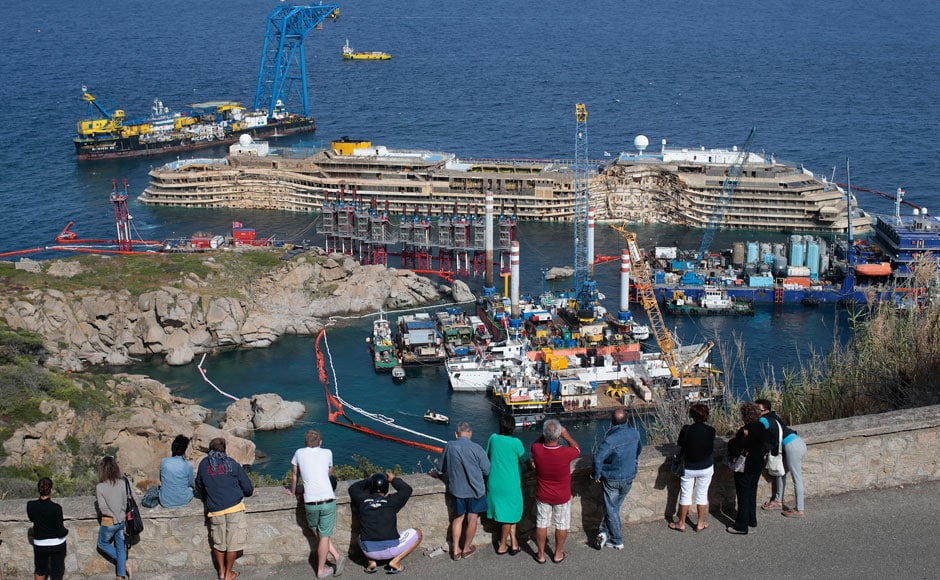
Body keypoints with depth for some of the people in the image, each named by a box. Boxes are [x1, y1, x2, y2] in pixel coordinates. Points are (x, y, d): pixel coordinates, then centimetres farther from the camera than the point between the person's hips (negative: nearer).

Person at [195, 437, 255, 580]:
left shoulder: (203, 464, 6)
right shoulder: (230, 463, -1)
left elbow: (199, 486, 20)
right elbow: (247, 486, 3)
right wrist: (250, 491, 26)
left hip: (214, 509, 3)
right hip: (234, 506, -3)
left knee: (218, 542, 16)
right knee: (233, 541, 6)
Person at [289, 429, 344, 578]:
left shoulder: (299, 453, 9)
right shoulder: (327, 453, 11)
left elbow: (294, 477, 20)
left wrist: (293, 492, 38)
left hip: (310, 503, 0)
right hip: (328, 500, 0)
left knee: (319, 533, 20)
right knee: (324, 536, 9)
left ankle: (337, 557, 11)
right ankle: (321, 570, 14)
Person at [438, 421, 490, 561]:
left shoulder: (449, 446, -10)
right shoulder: (476, 449, -19)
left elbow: (443, 469, 3)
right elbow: (487, 470, -9)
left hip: (457, 488, 3)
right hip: (474, 489, -2)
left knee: (458, 518, 18)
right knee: (472, 519, 14)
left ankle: (456, 550, 20)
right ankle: (466, 548, 27)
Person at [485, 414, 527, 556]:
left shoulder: (493, 438, -5)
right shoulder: (516, 443, -16)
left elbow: (487, 456, 9)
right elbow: (526, 461, -5)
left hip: (494, 483, 4)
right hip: (511, 484, -4)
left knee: (509, 513, 17)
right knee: (509, 514, 10)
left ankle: (513, 542, 17)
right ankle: (502, 546, 18)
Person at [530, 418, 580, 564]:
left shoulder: (537, 450, -24)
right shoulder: (566, 453, -30)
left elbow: (537, 442, 4)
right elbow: (577, 448, -5)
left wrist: (545, 434, -4)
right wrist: (566, 435, -2)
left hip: (542, 496, 2)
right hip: (562, 497, -2)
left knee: (541, 525, 17)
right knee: (561, 525, 18)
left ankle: (541, 555, 29)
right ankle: (558, 554, 31)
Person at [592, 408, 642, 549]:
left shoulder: (611, 439, -26)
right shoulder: (635, 434, -7)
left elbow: (598, 458, -32)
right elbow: (639, 449, 13)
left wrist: (596, 475, -16)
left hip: (611, 479, -5)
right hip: (629, 478, 5)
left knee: (611, 510, 10)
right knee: (615, 507, 21)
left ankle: (617, 542, 16)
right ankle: (605, 532, 15)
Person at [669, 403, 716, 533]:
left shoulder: (686, 429, -18)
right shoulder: (711, 431, -15)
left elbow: (680, 444, -6)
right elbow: (712, 448, -4)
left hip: (688, 468, -1)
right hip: (706, 468, 1)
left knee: (685, 495, 12)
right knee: (702, 495, 15)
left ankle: (681, 523, 22)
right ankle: (700, 523, 24)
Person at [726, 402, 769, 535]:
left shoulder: (745, 431, -24)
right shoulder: (762, 428, 0)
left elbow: (735, 450, -23)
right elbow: (765, 447, 11)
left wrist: (733, 439, -6)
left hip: (745, 468, -8)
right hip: (758, 466, 8)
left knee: (743, 495, 1)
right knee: (752, 493, 22)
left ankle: (741, 526, 6)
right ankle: (752, 520, 33)